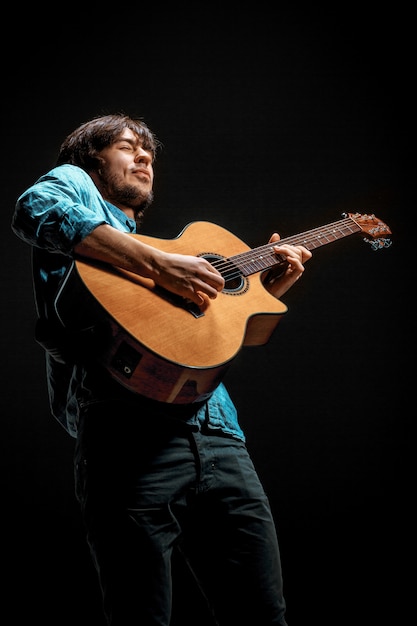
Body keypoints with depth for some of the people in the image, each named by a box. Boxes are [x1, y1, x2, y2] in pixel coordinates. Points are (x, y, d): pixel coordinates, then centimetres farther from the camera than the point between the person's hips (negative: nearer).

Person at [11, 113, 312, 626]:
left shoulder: (152, 243, 35)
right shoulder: (74, 182, 16)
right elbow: (34, 210, -11)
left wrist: (271, 286, 24)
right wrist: (158, 264, -15)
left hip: (218, 436, 7)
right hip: (130, 431, -7)